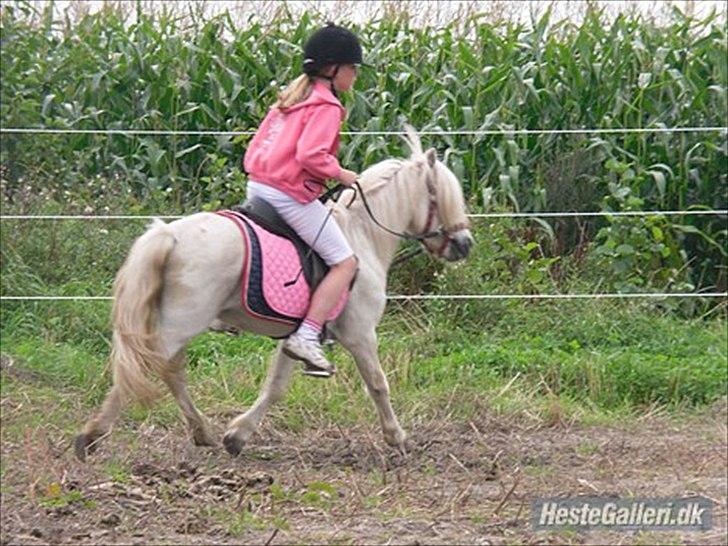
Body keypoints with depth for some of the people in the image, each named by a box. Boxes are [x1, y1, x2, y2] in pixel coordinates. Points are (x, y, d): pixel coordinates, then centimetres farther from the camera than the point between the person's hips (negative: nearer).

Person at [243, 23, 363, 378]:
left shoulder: (290, 99, 18)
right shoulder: (326, 107, -10)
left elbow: (255, 147, 18)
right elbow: (311, 155, -23)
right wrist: (341, 174, -9)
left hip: (258, 185, 9)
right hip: (292, 195, -9)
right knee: (345, 262, -5)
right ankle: (307, 337, -15)